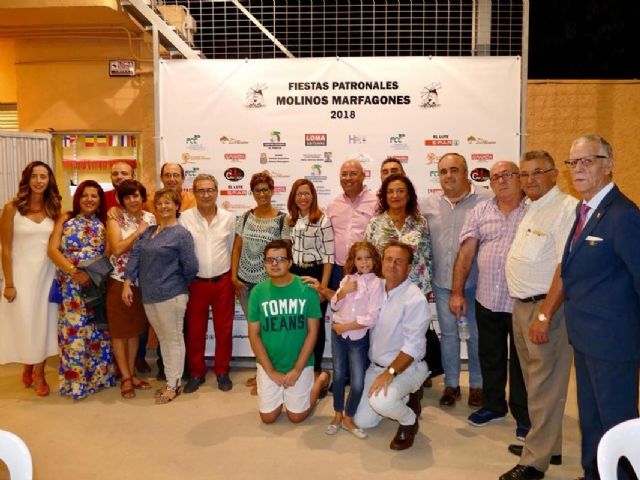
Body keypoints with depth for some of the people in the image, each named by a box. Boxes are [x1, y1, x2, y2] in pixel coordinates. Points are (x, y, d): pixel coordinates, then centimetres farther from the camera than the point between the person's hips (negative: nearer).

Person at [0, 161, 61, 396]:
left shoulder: (54, 209, 3)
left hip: (47, 274, 3)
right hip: (22, 274, -3)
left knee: (44, 323, 8)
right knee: (24, 323, 5)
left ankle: (39, 372, 23)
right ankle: (29, 367, 28)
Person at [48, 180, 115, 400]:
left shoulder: (104, 223, 10)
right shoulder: (66, 219, 5)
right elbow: (52, 249, -4)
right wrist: (73, 272, -15)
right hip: (70, 285, -2)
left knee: (97, 331, 7)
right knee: (73, 331, -1)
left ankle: (97, 376, 21)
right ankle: (74, 380, 12)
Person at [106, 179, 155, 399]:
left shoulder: (151, 218, 3)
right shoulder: (115, 219, -7)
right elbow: (117, 249, -20)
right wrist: (139, 231, -17)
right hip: (119, 281, -3)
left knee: (135, 329, 14)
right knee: (119, 331, 6)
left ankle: (132, 373, 27)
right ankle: (125, 377, 19)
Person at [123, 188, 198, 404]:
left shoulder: (181, 234, -9)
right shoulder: (148, 231, 12)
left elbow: (191, 267, -12)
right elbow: (134, 256, 7)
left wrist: (179, 285, 3)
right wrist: (127, 283, -2)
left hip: (171, 295, -7)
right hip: (149, 296, 7)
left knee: (173, 339, 4)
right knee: (162, 339, 15)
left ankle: (174, 385, 15)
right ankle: (170, 380, 27)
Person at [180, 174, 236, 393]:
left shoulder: (229, 218, -1)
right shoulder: (185, 218, -6)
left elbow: (232, 249, 8)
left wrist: (230, 275, 10)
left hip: (223, 282, 1)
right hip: (196, 282, -1)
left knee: (224, 329, 10)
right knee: (195, 330, 10)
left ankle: (222, 372, 26)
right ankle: (196, 373, 27)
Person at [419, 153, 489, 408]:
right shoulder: (427, 204, 3)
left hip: (475, 281, -3)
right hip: (442, 282, 3)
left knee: (476, 334, 11)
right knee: (448, 334, 14)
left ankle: (477, 385, 28)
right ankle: (451, 384, 29)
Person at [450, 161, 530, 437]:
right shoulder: (480, 211, 5)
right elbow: (466, 252, 2)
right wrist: (457, 292, -1)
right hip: (486, 300, 4)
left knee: (521, 361, 9)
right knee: (490, 357, 17)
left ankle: (523, 416, 27)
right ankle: (493, 405, 37)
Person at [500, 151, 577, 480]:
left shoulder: (565, 209, -15)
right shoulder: (531, 208, 14)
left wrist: (543, 315, -23)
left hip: (546, 307, -9)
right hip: (521, 305, 9)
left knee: (544, 385, 0)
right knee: (534, 380, 18)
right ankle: (548, 446, 33)